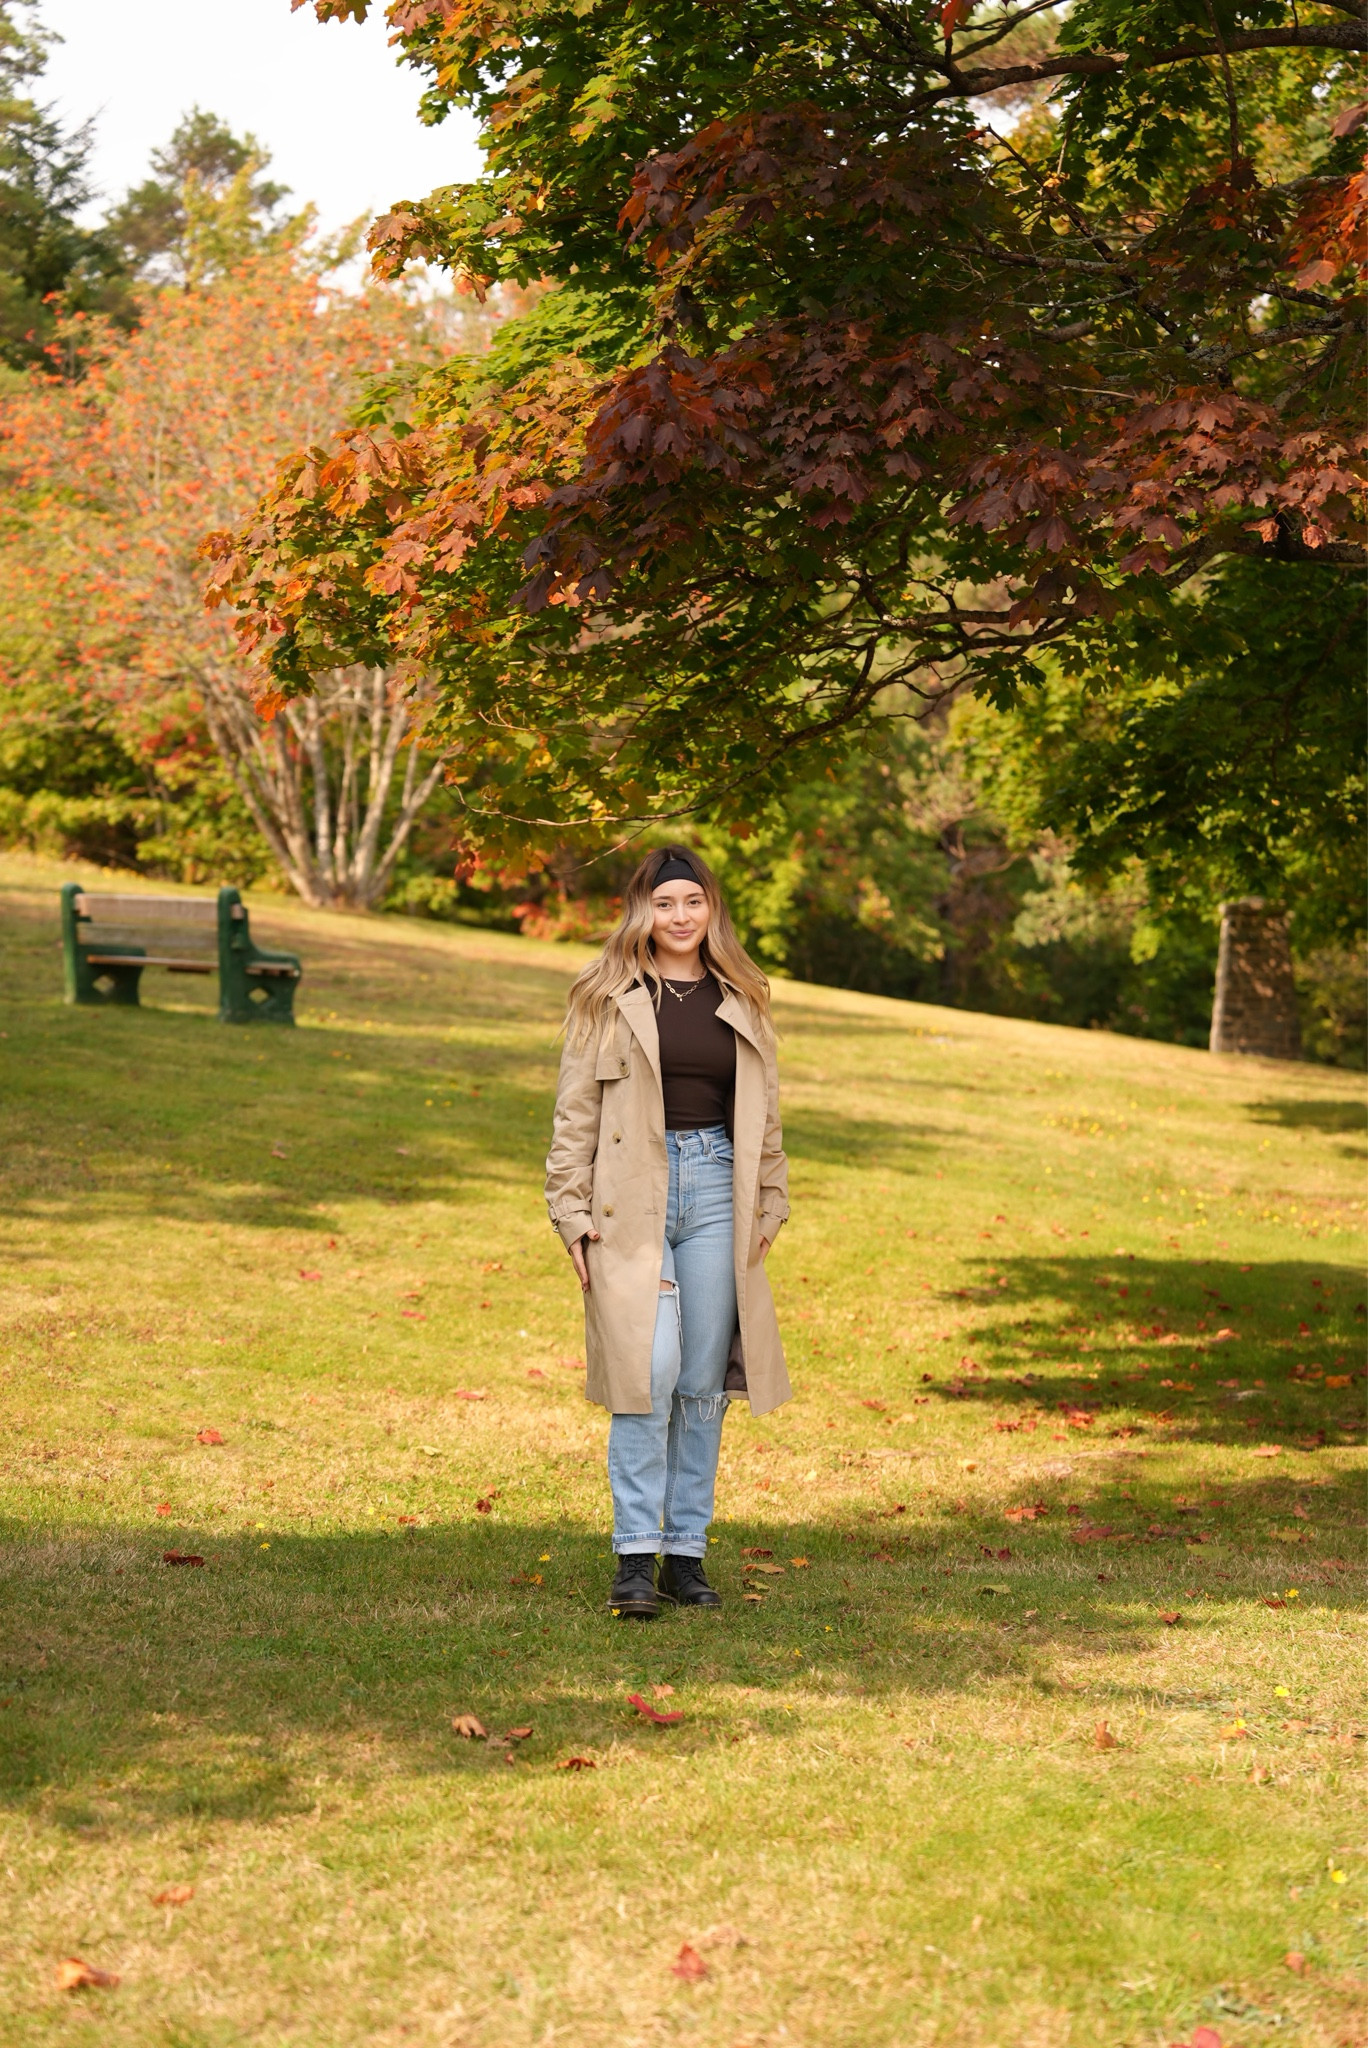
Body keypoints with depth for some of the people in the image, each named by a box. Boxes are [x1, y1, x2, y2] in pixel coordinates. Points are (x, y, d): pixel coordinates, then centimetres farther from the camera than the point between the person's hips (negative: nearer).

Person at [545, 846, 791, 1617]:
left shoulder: (742, 1001, 12)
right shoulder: (608, 998, 3)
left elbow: (764, 1114, 17)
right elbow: (576, 1112, 2)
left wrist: (770, 1206, 12)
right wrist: (573, 1211, -4)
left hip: (716, 1191, 3)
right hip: (633, 1198, -3)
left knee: (704, 1381, 4)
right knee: (649, 1371, -12)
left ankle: (687, 1553, 13)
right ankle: (636, 1555, -7)